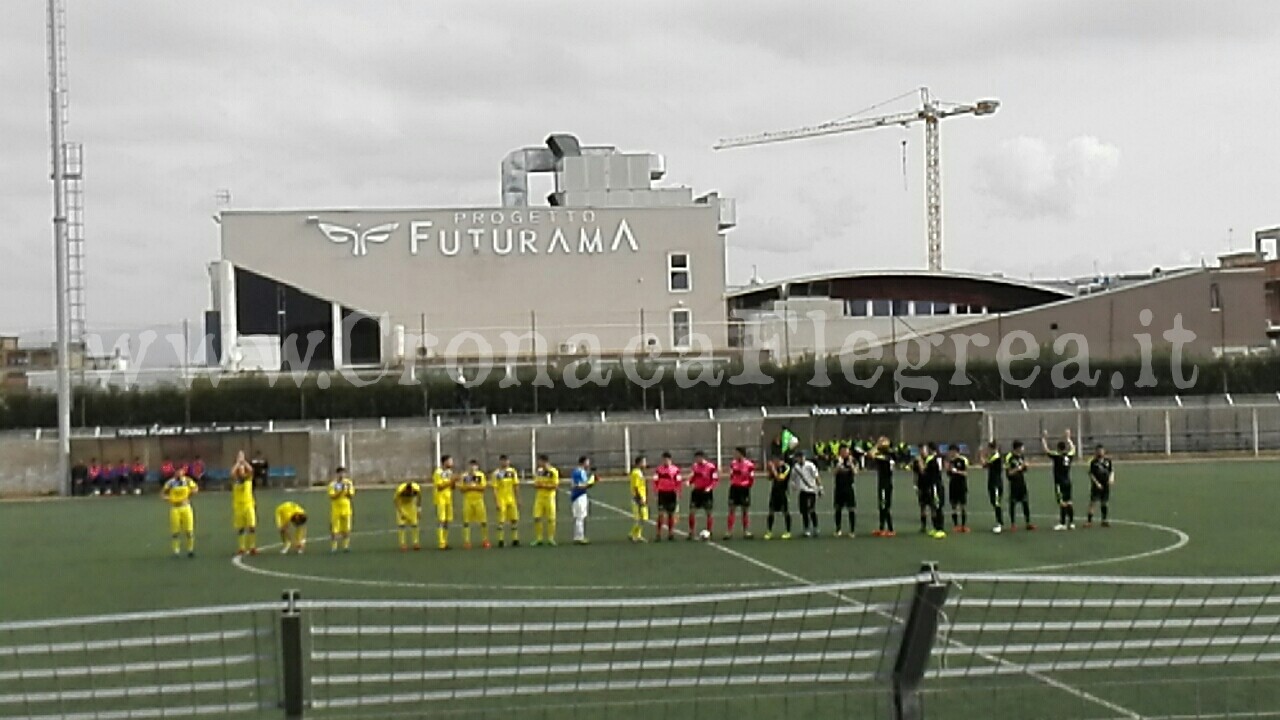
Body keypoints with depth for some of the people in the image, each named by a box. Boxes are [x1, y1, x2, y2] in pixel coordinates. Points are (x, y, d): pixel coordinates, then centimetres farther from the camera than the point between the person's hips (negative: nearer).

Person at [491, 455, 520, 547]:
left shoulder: (513, 472, 5)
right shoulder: (496, 473, -5)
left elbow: (516, 486, 8)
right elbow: (495, 489, -6)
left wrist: (517, 499, 5)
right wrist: (496, 502, -10)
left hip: (512, 499, 3)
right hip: (501, 500, -3)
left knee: (514, 519, 4)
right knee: (501, 520, -1)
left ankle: (515, 539, 11)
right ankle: (501, 540, 6)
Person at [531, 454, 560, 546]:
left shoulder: (553, 471, -9)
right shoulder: (538, 471, 9)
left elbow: (555, 486, -13)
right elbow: (536, 484, 14)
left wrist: (543, 486, -17)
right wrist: (536, 485, -9)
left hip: (549, 497, -5)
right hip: (539, 497, 5)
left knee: (550, 519, 0)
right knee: (537, 518, -1)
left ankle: (550, 539, 9)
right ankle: (539, 538, 8)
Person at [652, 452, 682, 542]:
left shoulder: (675, 469, -1)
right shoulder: (659, 469, 3)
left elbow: (678, 482, 1)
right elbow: (656, 481, 7)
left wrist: (678, 494, -3)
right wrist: (656, 492, -1)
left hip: (672, 493, 0)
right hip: (662, 493, 0)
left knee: (671, 514, 6)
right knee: (661, 513, -7)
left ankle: (670, 533, 15)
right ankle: (658, 533, -6)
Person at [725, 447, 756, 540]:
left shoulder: (749, 465, -10)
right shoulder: (733, 464, 5)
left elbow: (751, 480, -6)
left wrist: (745, 485, -15)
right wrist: (732, 483, 2)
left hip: (744, 489, -4)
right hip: (734, 488, 4)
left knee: (745, 510, 5)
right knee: (731, 510, 2)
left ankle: (746, 532, 13)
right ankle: (729, 532, 5)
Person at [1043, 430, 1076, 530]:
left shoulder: (1057, 457, -13)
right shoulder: (1069, 456, 4)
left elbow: (1047, 450, -7)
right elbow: (1073, 448, 24)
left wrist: (1043, 438, 5)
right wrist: (1068, 438, 35)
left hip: (1059, 483, -6)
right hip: (1068, 482, 6)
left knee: (1062, 503, -7)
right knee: (1068, 502, 10)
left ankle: (1063, 523, -6)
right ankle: (1071, 522, 13)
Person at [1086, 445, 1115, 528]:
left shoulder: (1108, 461, 6)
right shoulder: (1093, 462, -5)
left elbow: (1112, 470, 13)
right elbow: (1091, 474, -5)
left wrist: (1111, 478, -6)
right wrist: (1097, 483, -13)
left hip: (1106, 486, 4)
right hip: (1096, 486, -4)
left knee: (1104, 503, 11)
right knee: (1092, 503, -7)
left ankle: (1104, 520, 21)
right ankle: (1089, 520, -4)